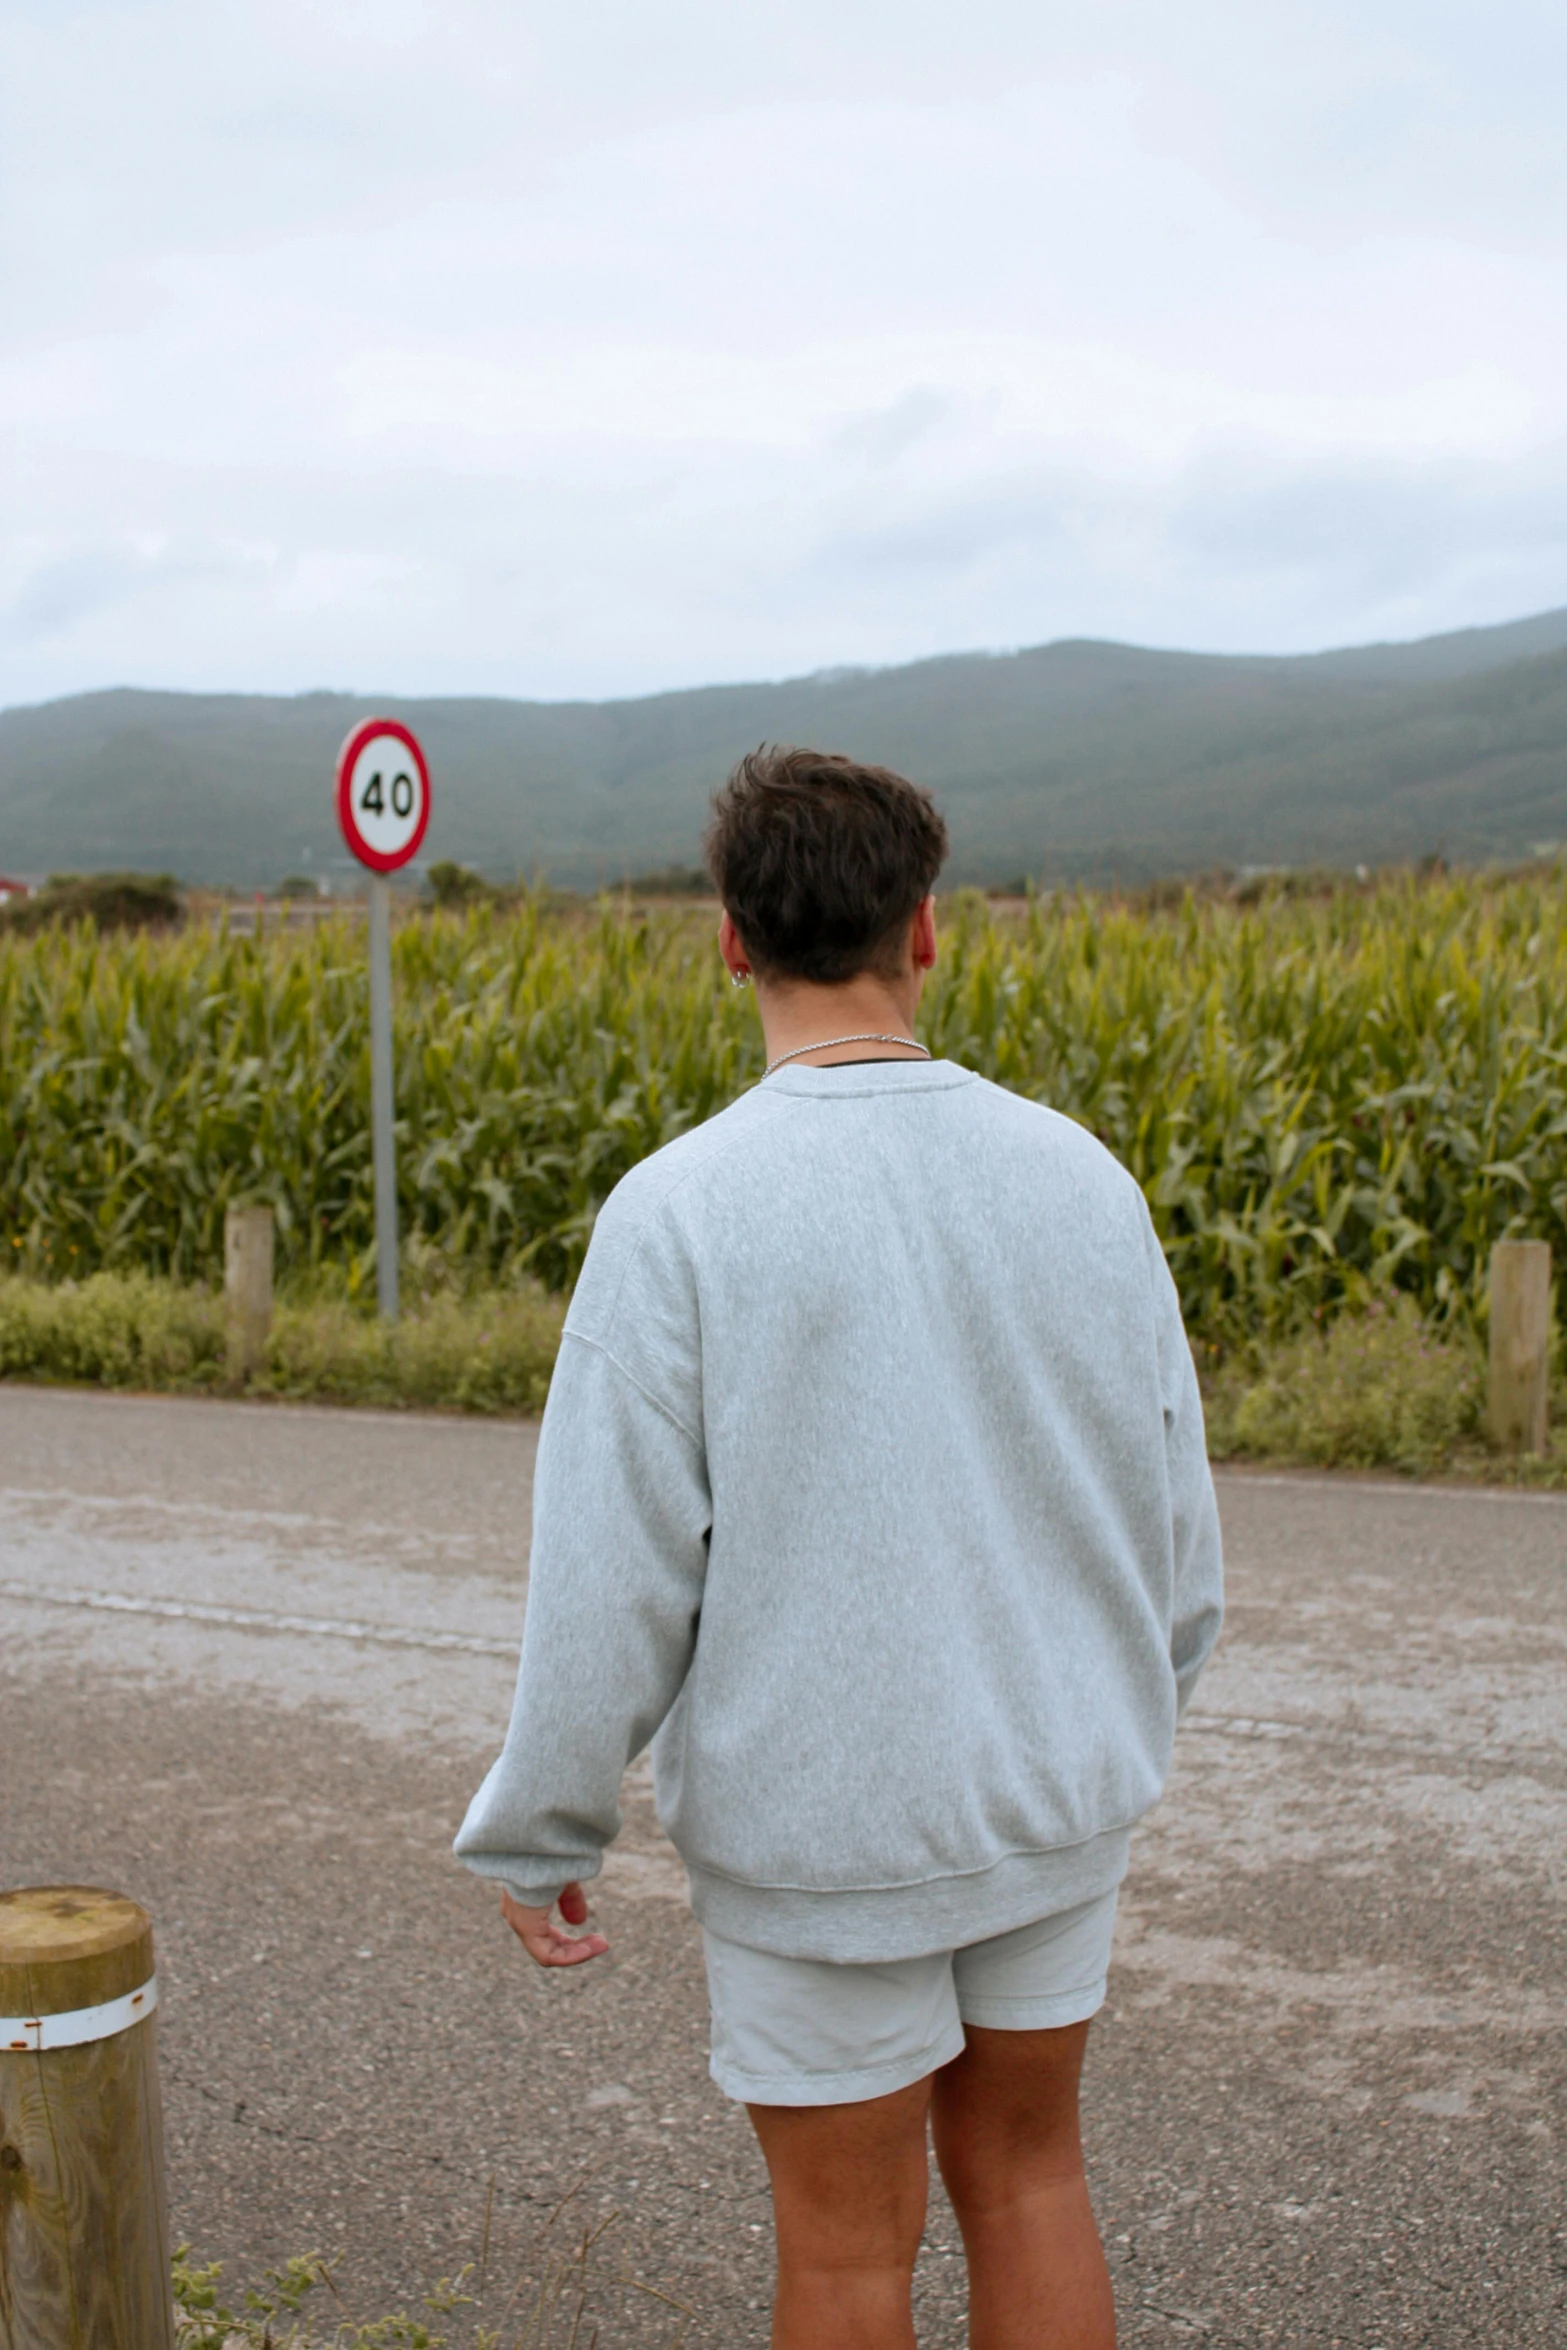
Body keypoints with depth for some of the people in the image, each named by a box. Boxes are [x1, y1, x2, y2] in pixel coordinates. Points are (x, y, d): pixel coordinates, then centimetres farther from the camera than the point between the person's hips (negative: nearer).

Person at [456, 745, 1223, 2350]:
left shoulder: (677, 1212, -18)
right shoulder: (1082, 1179, -5)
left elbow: (615, 1566, -17)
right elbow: (1169, 1508, 4)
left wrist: (536, 1833, -3)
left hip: (819, 1817, -4)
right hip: (1050, 1794, 4)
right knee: (1023, 2175, 21)